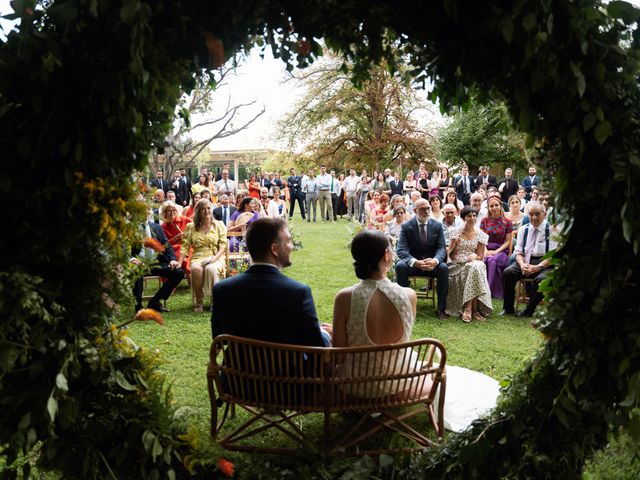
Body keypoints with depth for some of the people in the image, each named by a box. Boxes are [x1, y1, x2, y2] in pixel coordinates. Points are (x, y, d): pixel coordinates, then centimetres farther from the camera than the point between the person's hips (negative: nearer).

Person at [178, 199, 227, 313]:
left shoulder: (219, 225, 11)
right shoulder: (191, 227, 13)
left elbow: (223, 245, 3)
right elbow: (185, 246, 7)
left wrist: (216, 257, -14)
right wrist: (179, 263, -6)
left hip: (215, 258, -1)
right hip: (198, 257, 1)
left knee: (211, 269, -37)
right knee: (196, 269, -35)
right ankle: (198, 302, -22)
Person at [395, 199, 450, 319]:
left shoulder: (437, 225, 2)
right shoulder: (406, 226, -4)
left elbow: (441, 248, -3)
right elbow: (401, 250, -13)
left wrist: (435, 260, -28)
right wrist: (415, 262, -33)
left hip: (432, 262, 1)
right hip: (413, 262, -1)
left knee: (444, 268, -31)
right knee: (400, 266, -33)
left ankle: (441, 308, -21)